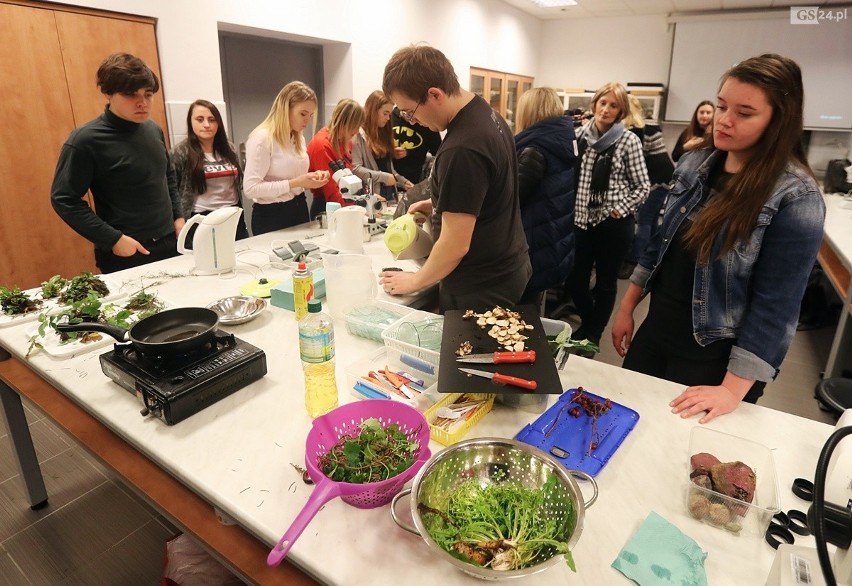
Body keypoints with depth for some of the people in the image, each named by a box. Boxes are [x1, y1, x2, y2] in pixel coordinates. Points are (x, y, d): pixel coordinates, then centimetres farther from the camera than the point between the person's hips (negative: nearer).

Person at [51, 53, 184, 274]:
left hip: (170, 244, 6)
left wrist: (177, 216, 9)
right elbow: (64, 199, -11)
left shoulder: (154, 129, 5)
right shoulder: (85, 141, -13)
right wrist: (113, 239, -17)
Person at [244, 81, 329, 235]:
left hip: (299, 208, 8)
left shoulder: (299, 138, 8)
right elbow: (251, 188, -22)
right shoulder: (262, 138, -17)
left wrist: (313, 176, -4)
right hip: (272, 215, -8)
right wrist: (295, 183, -24)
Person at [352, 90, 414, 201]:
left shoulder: (383, 133, 16)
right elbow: (355, 169, -18)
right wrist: (383, 177, -17)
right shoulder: (359, 135, -9)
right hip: (372, 196, -7)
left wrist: (403, 182, 8)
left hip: (390, 194, 7)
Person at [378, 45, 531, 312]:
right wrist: (439, 203, 10)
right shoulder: (485, 113, 2)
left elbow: (455, 245, -24)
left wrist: (414, 281, -9)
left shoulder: (462, 149, -28)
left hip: (480, 290, -9)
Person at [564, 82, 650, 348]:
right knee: (575, 279, 9)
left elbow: (643, 186, -3)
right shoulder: (581, 135, 4)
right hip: (583, 219, 4)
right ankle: (587, 324, 37)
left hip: (614, 222, -3)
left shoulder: (629, 141, -6)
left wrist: (620, 210, -10)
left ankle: (593, 335, 28)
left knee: (605, 282, 9)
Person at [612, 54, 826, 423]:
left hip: (714, 359, -5)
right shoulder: (695, 164, 0)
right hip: (655, 331, 6)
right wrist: (627, 308, 9)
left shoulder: (795, 198, -18)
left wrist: (733, 390, -19)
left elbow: (776, 305, -18)